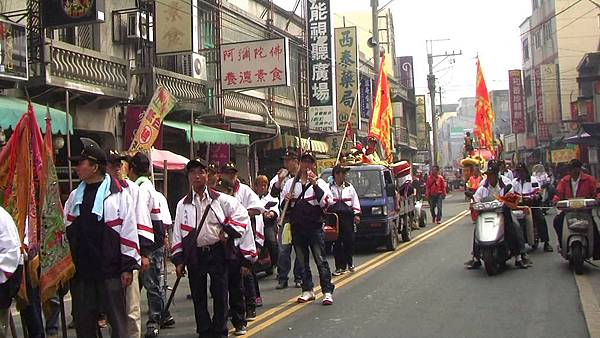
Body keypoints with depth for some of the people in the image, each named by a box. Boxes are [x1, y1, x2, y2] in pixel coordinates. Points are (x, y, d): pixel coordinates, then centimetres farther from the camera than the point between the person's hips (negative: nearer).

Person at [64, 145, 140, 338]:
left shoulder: (118, 194, -5)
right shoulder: (75, 196, 12)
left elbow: (129, 231, -7)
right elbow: (65, 230, 17)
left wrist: (128, 266, -9)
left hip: (111, 269, -5)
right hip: (79, 269, 5)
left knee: (117, 321, 4)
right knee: (83, 322, 11)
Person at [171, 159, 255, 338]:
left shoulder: (221, 199, 2)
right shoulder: (183, 204, 7)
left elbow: (242, 216, 3)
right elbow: (177, 232, 7)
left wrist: (228, 231, -7)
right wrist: (179, 260, 2)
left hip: (217, 252, -2)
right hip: (194, 255, 2)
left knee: (220, 294, 2)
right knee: (198, 296, 7)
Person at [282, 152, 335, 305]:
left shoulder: (319, 183, 2)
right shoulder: (291, 183, 13)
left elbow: (325, 203, -13)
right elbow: (282, 205, 19)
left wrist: (315, 184, -19)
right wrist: (286, 200, -4)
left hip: (314, 227, -4)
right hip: (297, 228, 4)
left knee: (320, 259, -7)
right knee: (302, 261, 10)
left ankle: (327, 292, -4)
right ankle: (308, 290, 20)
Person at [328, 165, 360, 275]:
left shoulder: (349, 187, 11)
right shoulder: (329, 187, 2)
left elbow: (355, 201, 12)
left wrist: (357, 214, 4)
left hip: (347, 217, 2)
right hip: (334, 217, -2)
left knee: (349, 241, 1)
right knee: (336, 243, 0)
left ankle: (349, 263, 19)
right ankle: (340, 267, 6)